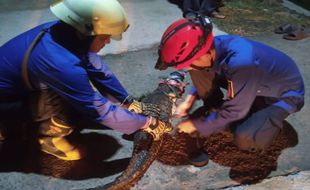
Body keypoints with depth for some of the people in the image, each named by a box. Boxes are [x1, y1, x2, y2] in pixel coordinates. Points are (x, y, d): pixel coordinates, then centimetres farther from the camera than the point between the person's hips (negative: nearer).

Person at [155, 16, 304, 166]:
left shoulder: (241, 62, -41)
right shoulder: (215, 45, -19)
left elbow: (234, 110, -29)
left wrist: (196, 125, -18)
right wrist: (190, 100, -7)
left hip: (285, 92, -6)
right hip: (256, 84, 6)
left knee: (245, 138, -31)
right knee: (199, 72, -12)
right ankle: (215, 113, 6)